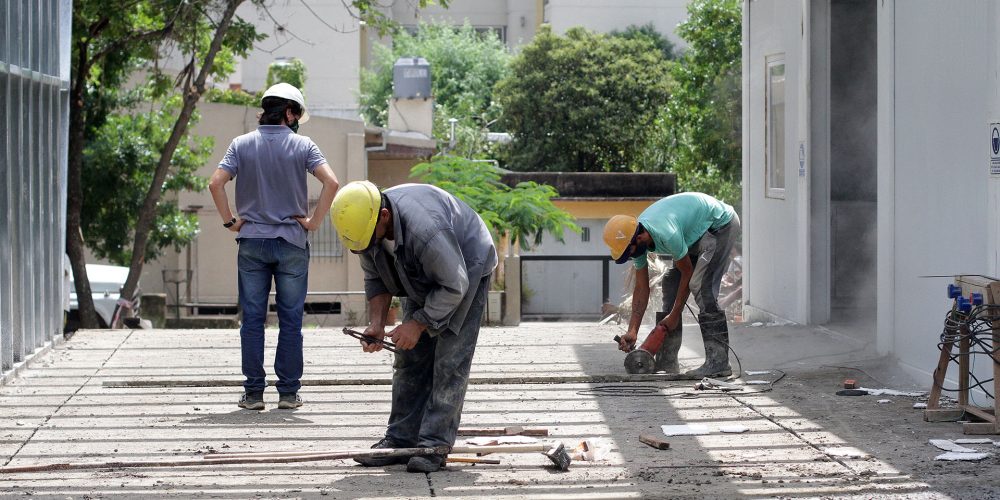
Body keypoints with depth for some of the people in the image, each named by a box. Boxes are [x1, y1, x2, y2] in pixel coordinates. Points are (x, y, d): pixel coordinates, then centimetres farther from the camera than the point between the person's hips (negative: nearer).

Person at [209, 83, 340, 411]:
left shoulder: (242, 144, 1)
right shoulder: (302, 146, -3)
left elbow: (216, 183, -8)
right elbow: (331, 182, -14)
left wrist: (230, 221, 0)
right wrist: (314, 221, -6)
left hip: (252, 242, 1)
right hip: (291, 243, -1)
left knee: (252, 320, 5)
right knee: (291, 320, 5)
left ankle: (253, 393, 5)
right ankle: (288, 393, 7)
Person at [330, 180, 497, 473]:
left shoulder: (425, 227, -41)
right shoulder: (365, 224, -17)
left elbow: (454, 286, -30)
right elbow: (375, 279, -1)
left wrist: (419, 324, -26)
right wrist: (376, 324, -13)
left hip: (467, 268, -7)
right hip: (423, 278, 7)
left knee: (450, 360, -14)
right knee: (410, 359, 2)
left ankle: (435, 445, -14)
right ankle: (401, 440, 5)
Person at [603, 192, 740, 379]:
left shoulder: (665, 235, -36)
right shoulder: (635, 240, -9)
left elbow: (687, 272, -22)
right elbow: (641, 289, -3)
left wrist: (674, 315, -14)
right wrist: (632, 331, -9)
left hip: (721, 225, -9)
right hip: (697, 233, 9)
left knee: (700, 286, -21)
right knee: (671, 285, 3)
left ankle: (718, 362, -23)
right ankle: (666, 360, 7)